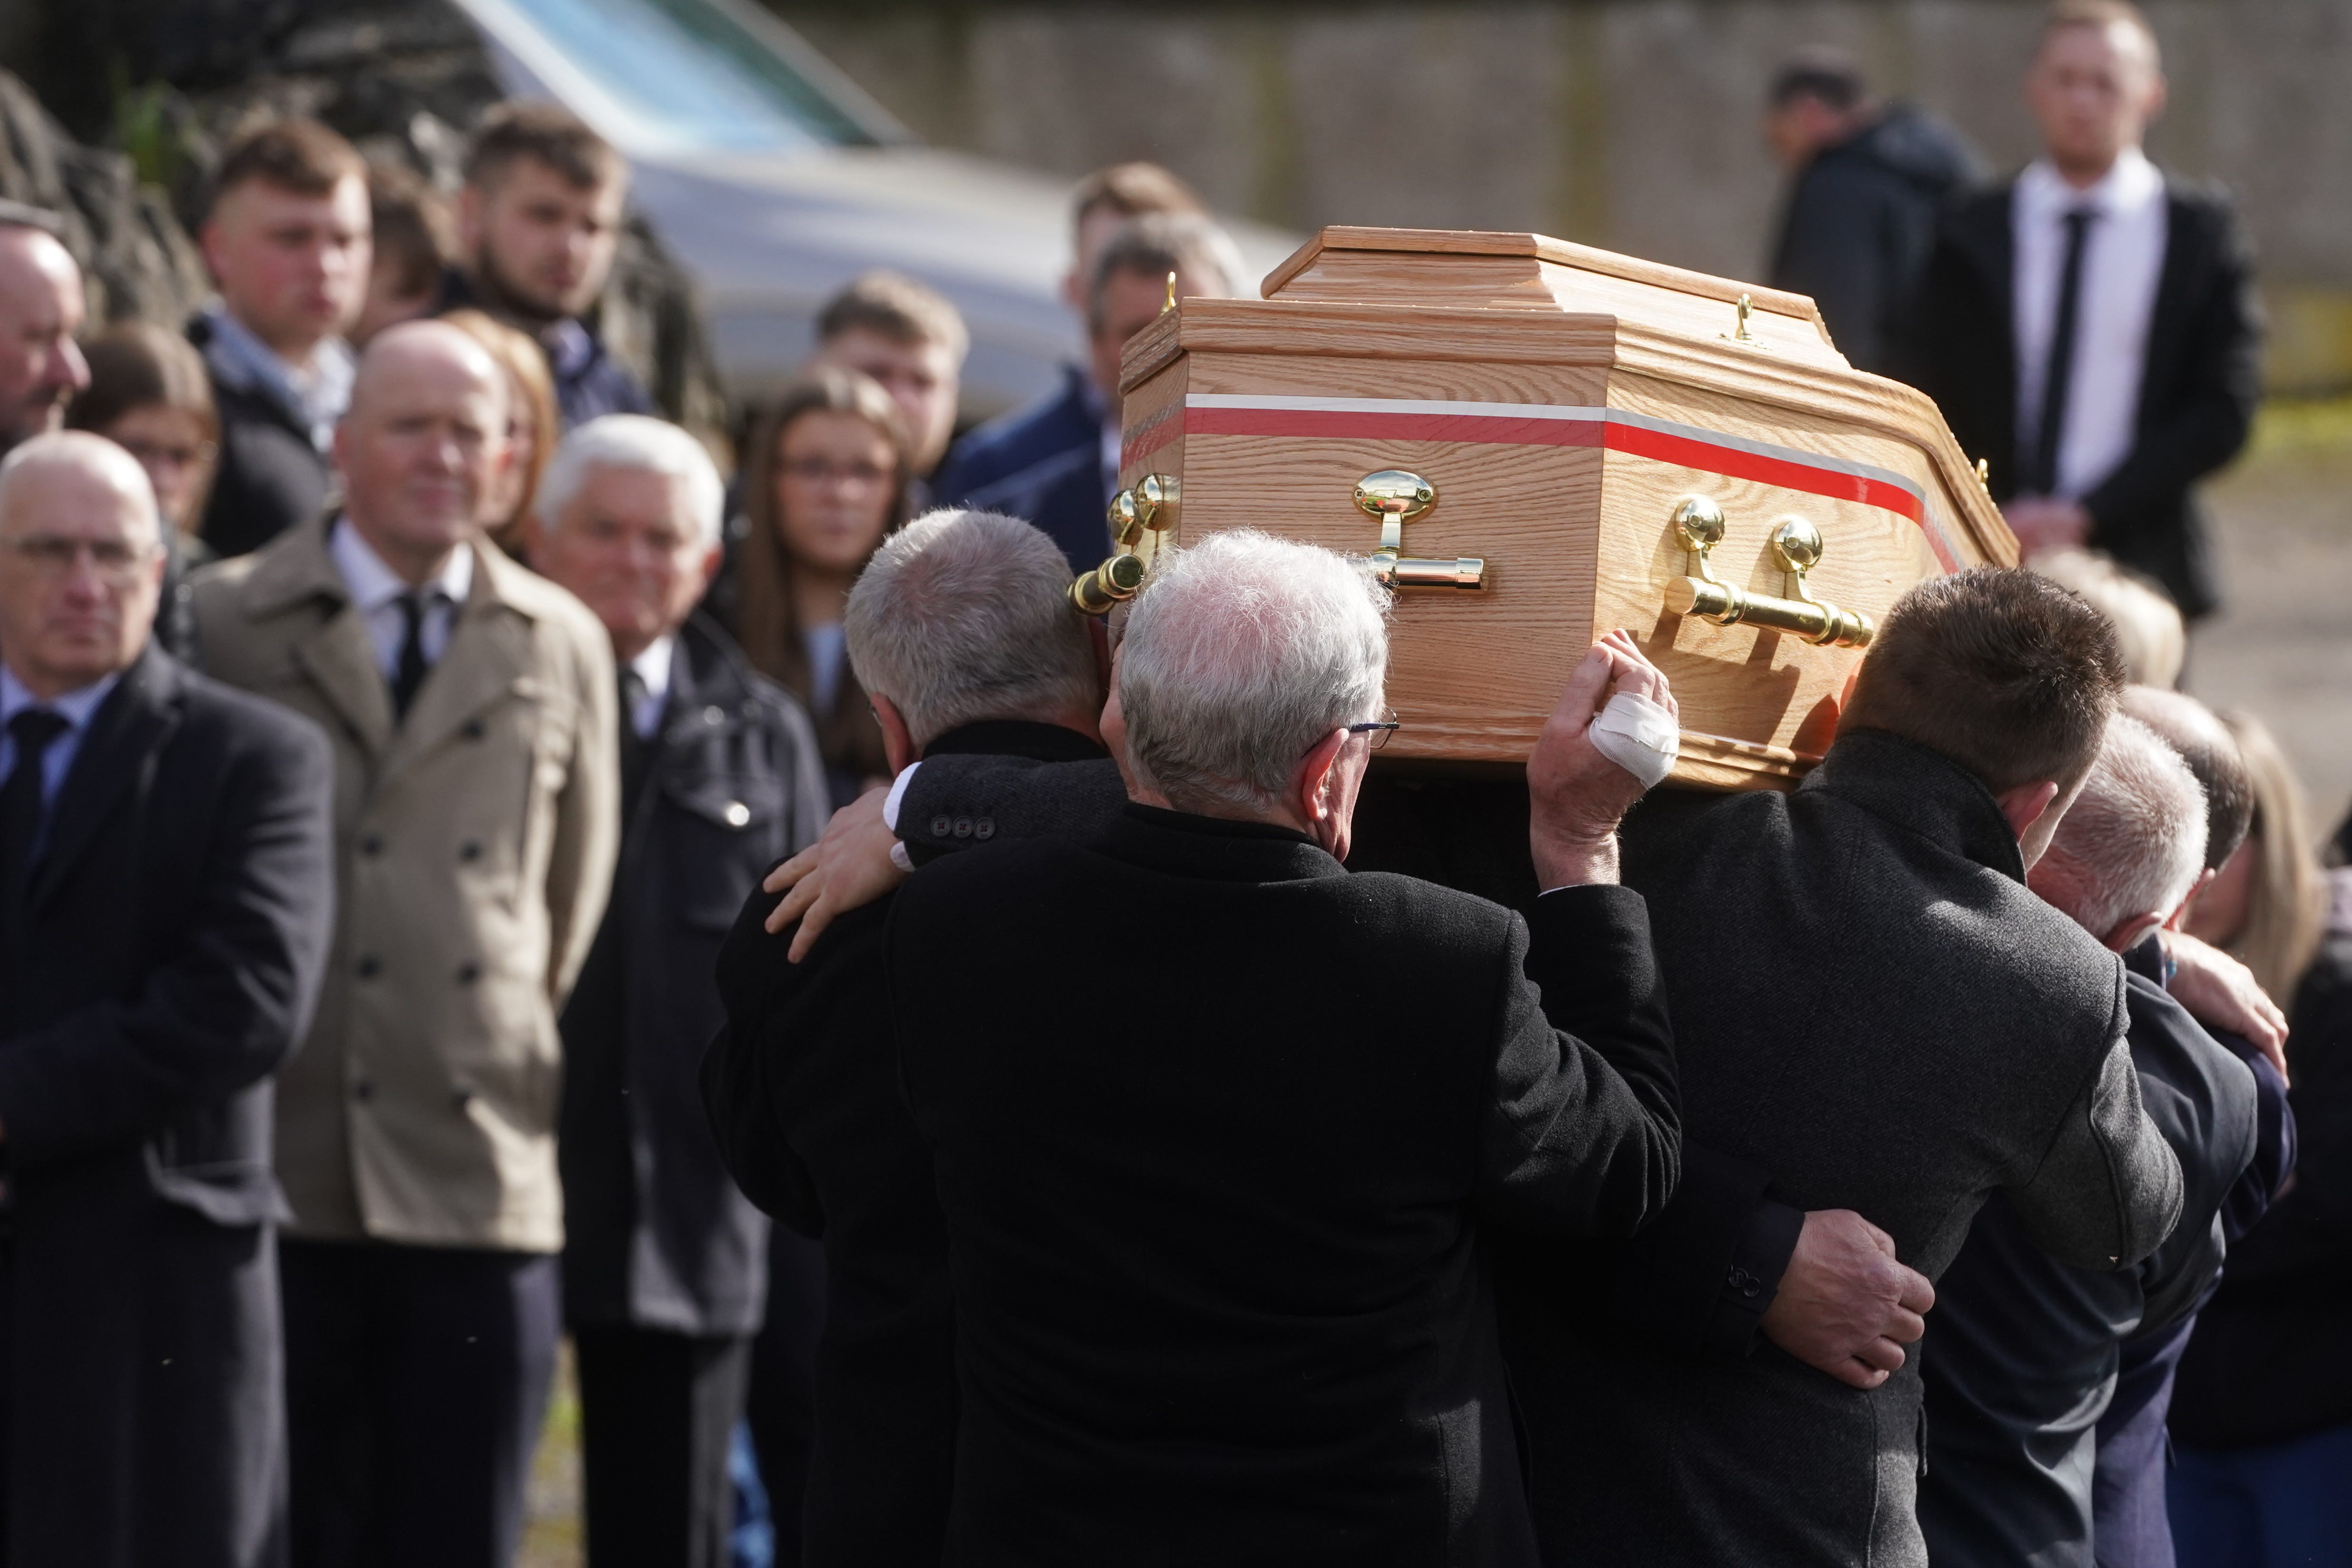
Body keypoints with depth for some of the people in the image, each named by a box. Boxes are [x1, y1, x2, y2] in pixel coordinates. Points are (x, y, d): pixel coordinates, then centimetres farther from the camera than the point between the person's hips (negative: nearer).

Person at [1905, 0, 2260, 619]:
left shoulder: (2202, 230, 5)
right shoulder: (1971, 235, 10)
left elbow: (2223, 411, 0)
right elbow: (1934, 404, 7)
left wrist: (2086, 514, -9)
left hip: (2134, 570, -1)